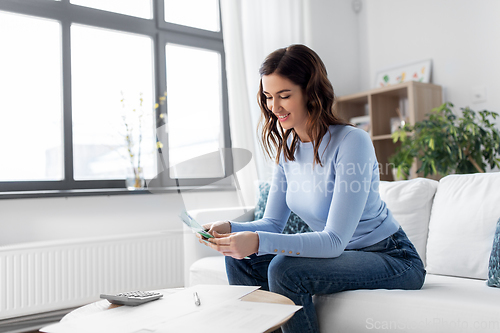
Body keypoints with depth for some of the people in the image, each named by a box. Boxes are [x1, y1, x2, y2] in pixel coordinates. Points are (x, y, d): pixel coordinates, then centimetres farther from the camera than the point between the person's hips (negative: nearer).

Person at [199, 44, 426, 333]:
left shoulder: (352, 142, -23)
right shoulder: (288, 147, 1)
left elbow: (334, 241, -27)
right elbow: (273, 223, 3)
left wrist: (259, 242, -38)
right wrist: (230, 228, -17)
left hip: (393, 259, -7)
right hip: (338, 254, 7)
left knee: (285, 268, -28)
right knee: (240, 261, -4)